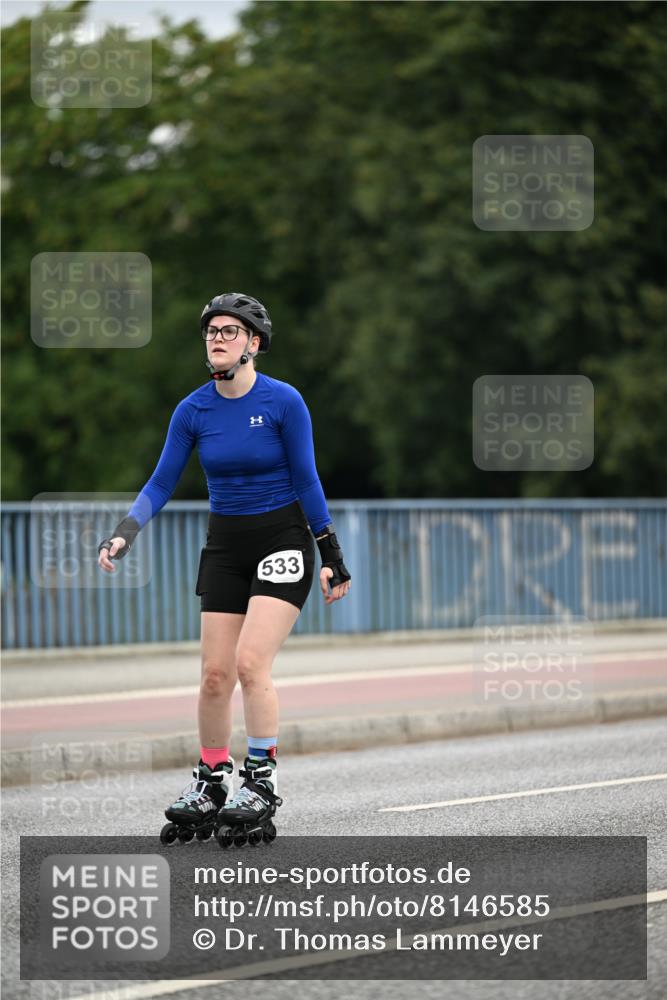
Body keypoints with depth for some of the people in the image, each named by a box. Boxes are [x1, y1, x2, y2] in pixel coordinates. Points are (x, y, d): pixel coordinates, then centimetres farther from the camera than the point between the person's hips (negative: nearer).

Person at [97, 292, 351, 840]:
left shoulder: (284, 402, -12)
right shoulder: (193, 410, -2)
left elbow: (306, 481, -7)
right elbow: (161, 484, 0)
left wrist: (332, 558, -4)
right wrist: (125, 533, -16)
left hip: (283, 538, -4)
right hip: (225, 544, 4)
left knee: (251, 662, -17)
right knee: (215, 673, 0)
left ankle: (263, 779, -7)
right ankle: (212, 782, 14)